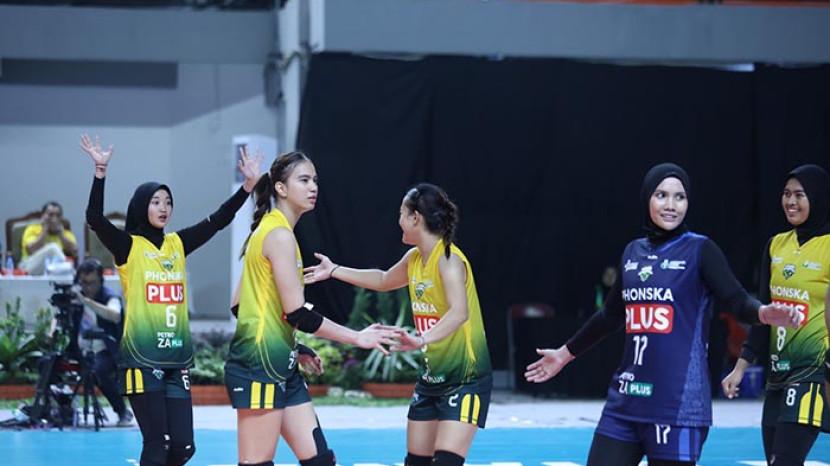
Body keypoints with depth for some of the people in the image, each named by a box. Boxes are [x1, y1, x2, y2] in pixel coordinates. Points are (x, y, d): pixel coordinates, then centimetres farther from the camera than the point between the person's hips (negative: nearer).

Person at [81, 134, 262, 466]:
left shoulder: (178, 244, 12)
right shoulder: (127, 246, -2)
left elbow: (218, 220, 11)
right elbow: (95, 218, -16)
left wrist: (248, 185, 1)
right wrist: (100, 171, -27)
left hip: (177, 358, 5)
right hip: (142, 358, -5)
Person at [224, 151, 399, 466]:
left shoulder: (270, 230, 15)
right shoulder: (280, 235, -13)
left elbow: (240, 305, 18)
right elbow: (297, 313, -19)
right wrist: (356, 338, -12)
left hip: (280, 366, 10)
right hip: (260, 367, -10)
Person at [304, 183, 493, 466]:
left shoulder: (448, 259, -21)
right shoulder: (414, 258, 6)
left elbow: (459, 312, -38)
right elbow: (385, 280, 29)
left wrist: (423, 338, -53)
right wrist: (334, 271, 29)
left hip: (465, 378, -9)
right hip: (432, 376, 9)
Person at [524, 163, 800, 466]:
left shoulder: (700, 250, -3)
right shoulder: (633, 252, 12)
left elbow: (738, 301, -13)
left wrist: (764, 313, -36)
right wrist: (566, 353, 34)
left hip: (677, 401, -6)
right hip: (626, 398, 6)